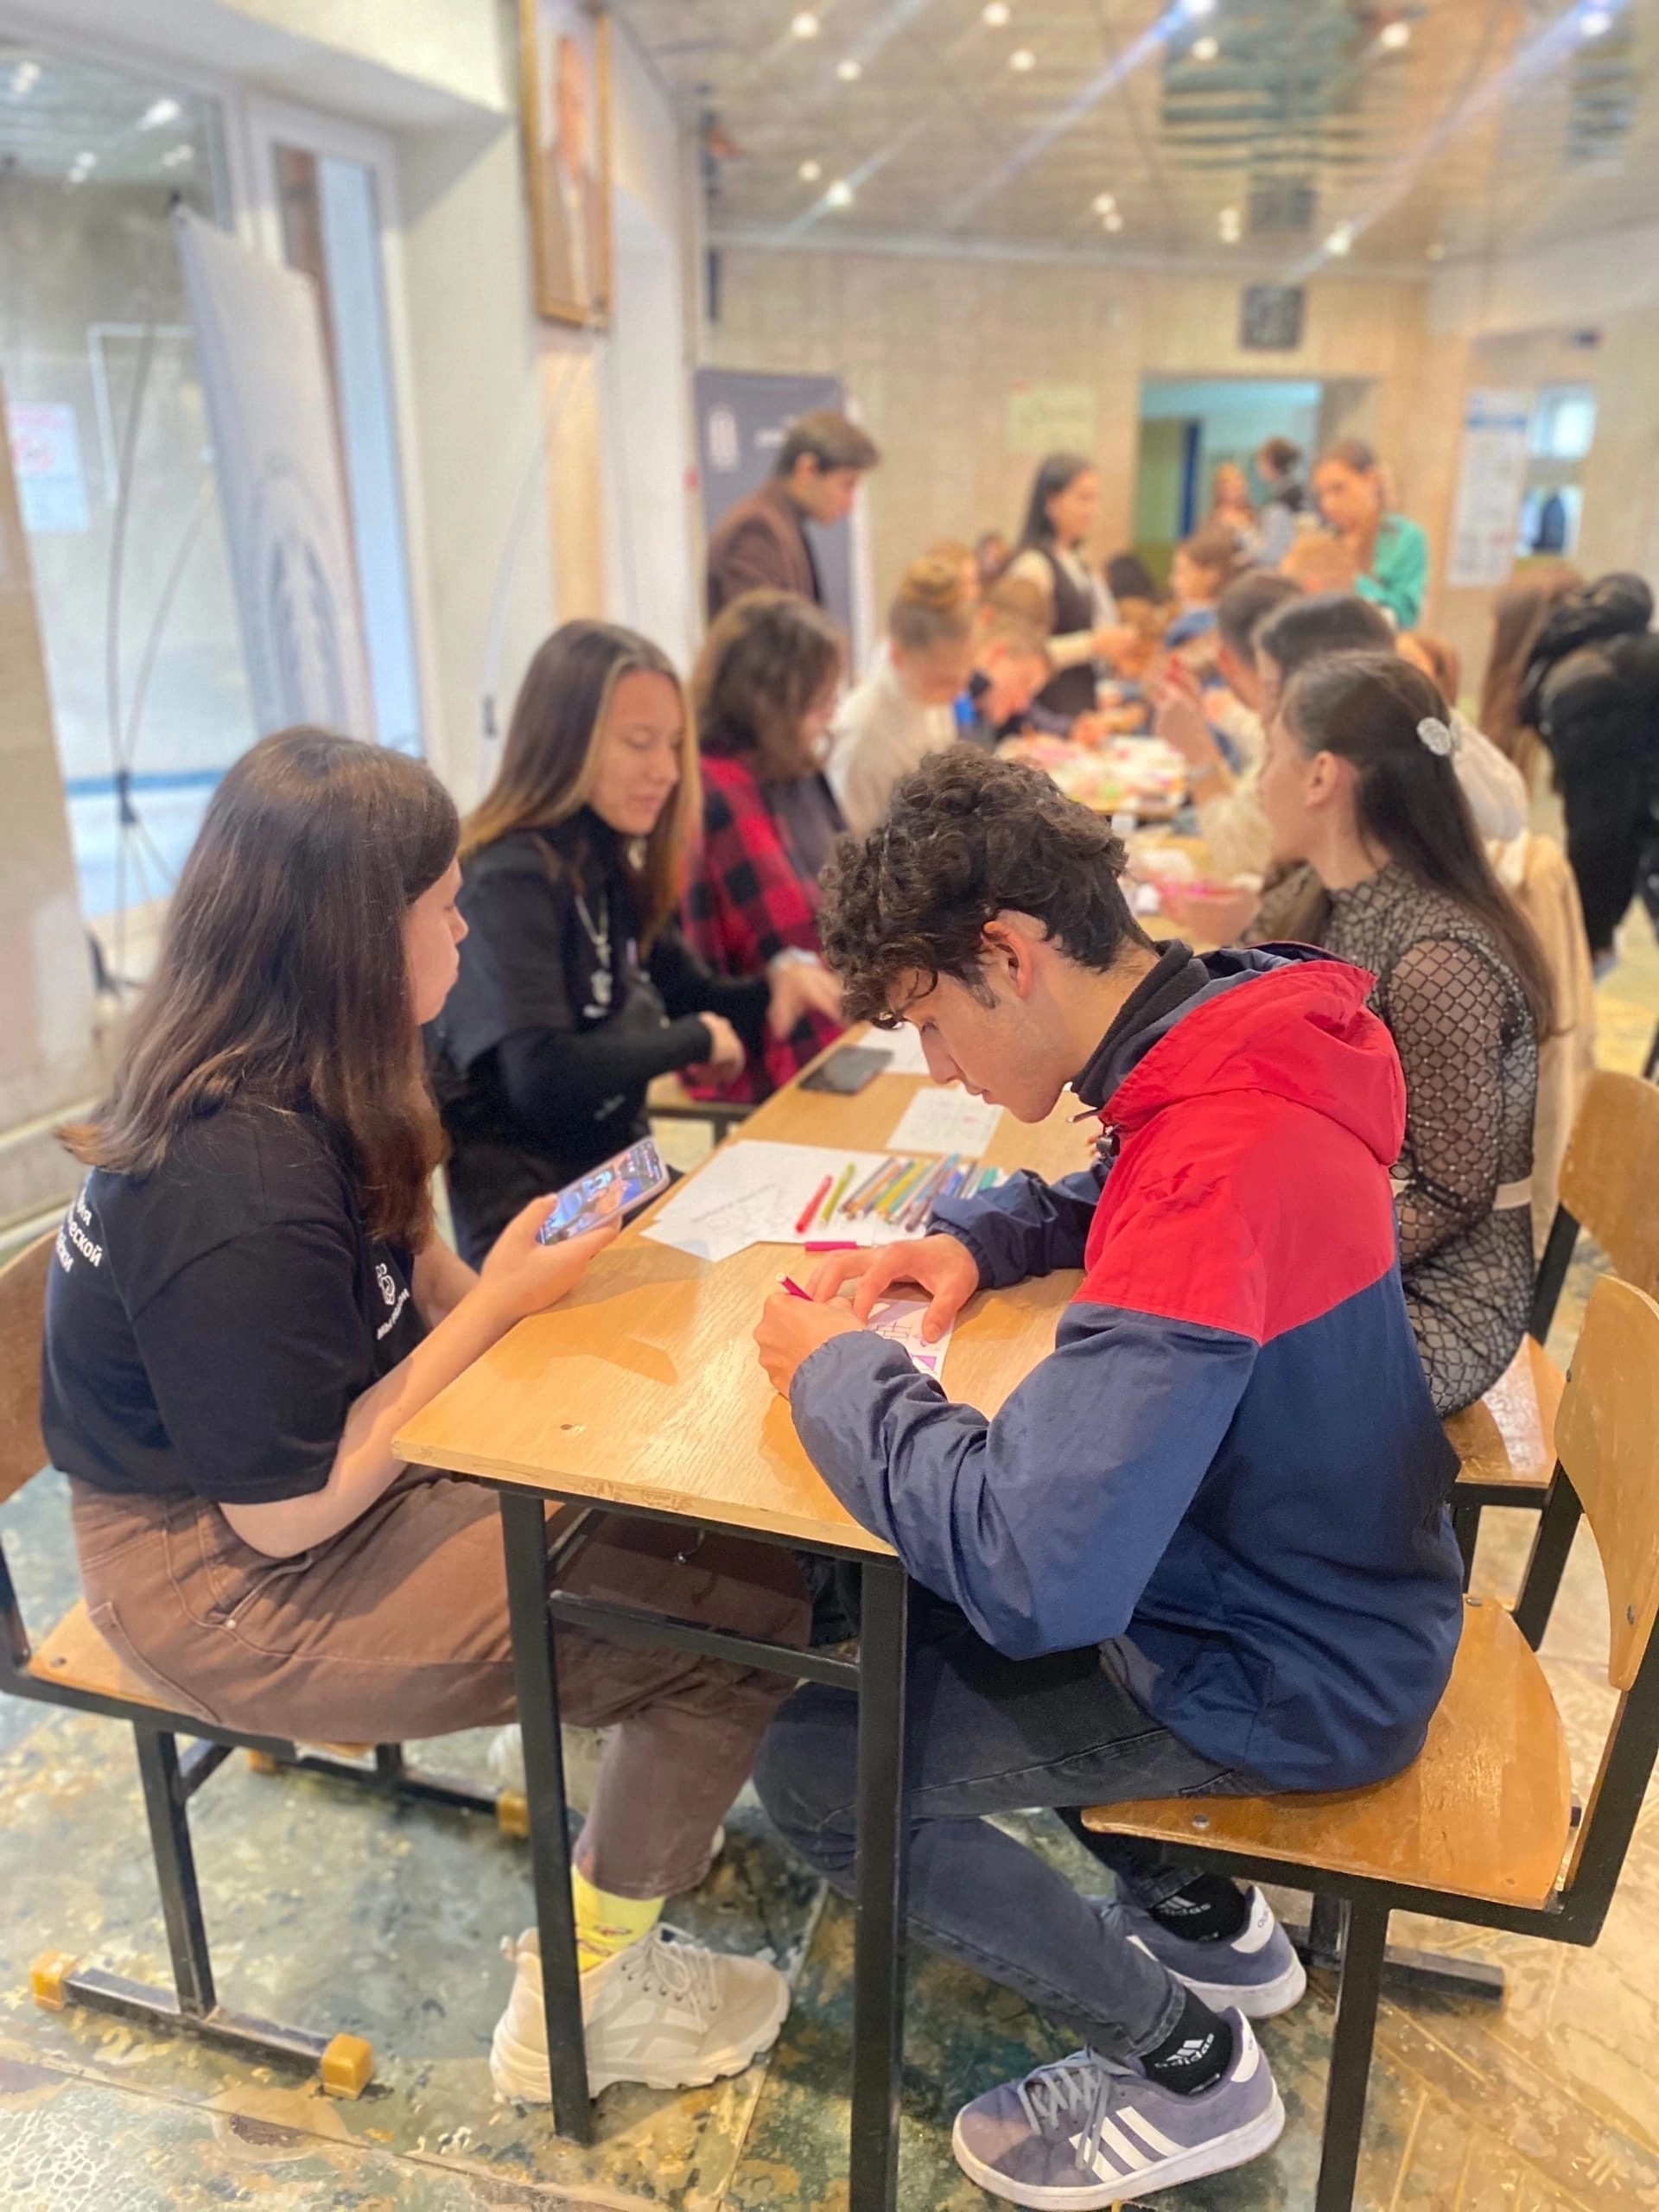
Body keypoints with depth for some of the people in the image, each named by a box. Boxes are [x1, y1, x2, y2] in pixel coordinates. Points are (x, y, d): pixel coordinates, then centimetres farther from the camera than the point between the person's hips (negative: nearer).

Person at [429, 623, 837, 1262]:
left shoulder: (612, 865, 8)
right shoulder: (510, 881, -17)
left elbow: (688, 997, 17)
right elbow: (542, 1077, -29)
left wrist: (774, 987, -4)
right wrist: (696, 1040, -15)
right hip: (533, 1214, -8)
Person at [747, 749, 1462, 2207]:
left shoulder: (1213, 1163, -35)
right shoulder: (1236, 1040, -6)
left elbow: (1030, 1571, -38)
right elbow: (1118, 1208, 17)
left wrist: (839, 1372, -23)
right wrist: (978, 1240, -3)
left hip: (1284, 1681, -9)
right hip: (1301, 1582, 9)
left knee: (813, 1767, -6)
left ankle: (1182, 2060, 13)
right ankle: (1204, 1918, 28)